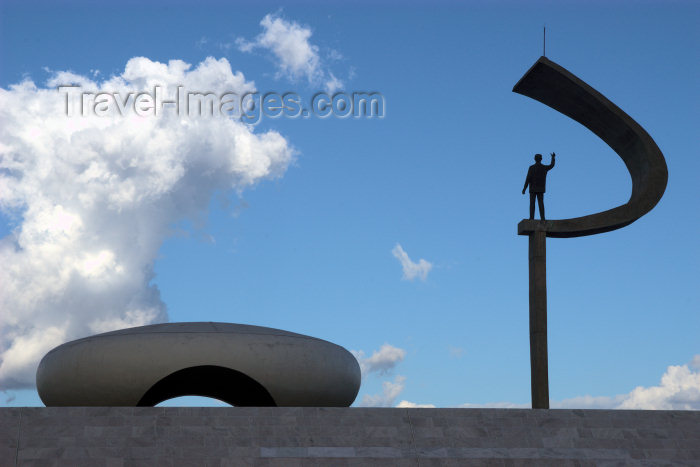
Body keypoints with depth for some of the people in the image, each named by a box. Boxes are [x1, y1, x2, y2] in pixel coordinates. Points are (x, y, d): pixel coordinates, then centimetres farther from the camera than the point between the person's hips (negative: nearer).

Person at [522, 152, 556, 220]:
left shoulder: (531, 168, -9)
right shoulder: (544, 168, 3)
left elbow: (528, 179, -13)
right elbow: (552, 166, 26)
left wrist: (524, 189, -9)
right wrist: (553, 158, 41)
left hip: (533, 188, -3)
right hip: (541, 189, 3)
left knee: (532, 204, -2)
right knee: (541, 204, 3)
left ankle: (531, 218, -8)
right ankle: (542, 218, -6)